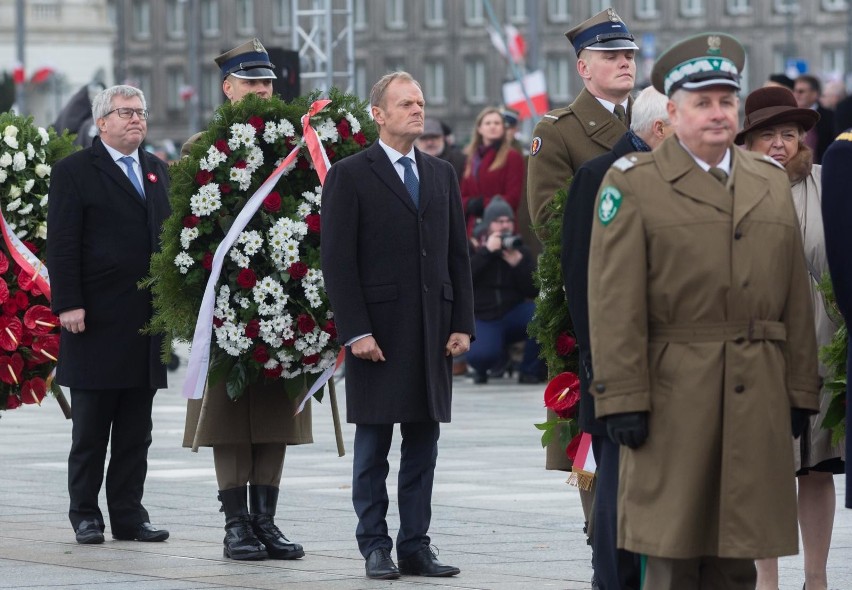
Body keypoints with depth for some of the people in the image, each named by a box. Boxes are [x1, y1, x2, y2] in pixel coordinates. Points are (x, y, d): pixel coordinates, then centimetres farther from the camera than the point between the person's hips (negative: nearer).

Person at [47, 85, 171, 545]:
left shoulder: (156, 170, 15)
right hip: (97, 318, -5)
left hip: (147, 320, 5)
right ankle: (85, 514, 9)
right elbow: (62, 246, -8)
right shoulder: (74, 172, -3)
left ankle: (129, 514, 11)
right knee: (90, 430, 2)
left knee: (136, 432, 7)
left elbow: (168, 235, 17)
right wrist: (68, 304, -15)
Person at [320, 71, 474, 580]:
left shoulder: (442, 175, 14)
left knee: (423, 447, 6)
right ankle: (375, 548, 7)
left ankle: (415, 547, 11)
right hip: (378, 333, -5)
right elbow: (338, 261, -7)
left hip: (433, 334, 5)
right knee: (373, 447, 2)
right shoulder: (349, 176, -2)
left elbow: (458, 255, 13)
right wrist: (355, 331, -13)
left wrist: (462, 324, 4)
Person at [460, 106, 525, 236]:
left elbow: (512, 199, -4)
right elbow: (463, 197, 17)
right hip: (474, 228, 5)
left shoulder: (513, 157, 2)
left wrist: (483, 204, -9)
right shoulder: (472, 159, 18)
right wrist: (469, 204, -5)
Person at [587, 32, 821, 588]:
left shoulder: (772, 182, 14)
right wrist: (623, 398, -12)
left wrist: (801, 390, 7)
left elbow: (796, 295, 13)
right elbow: (615, 305, -7)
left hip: (759, 398, 4)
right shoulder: (634, 184, -1)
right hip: (673, 395, -4)